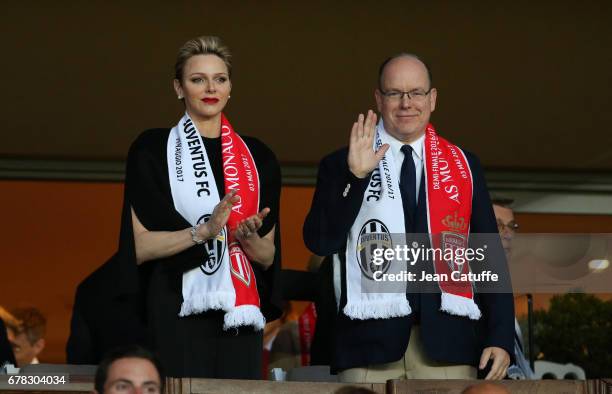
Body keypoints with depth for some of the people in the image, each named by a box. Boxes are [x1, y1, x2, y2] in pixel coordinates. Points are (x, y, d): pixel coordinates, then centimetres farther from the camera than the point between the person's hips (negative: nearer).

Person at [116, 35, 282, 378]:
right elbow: (138, 247, -7)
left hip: (240, 312, 3)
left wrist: (250, 238, -9)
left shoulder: (257, 157, 11)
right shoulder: (153, 149, 1)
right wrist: (204, 231, -19)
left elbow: (268, 257, 13)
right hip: (177, 313, -3)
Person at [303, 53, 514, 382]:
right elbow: (320, 242, -3)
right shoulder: (342, 165, 8)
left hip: (447, 340, 2)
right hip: (371, 339, -1)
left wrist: (500, 336, 2)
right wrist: (355, 176, -13)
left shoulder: (464, 166, 13)